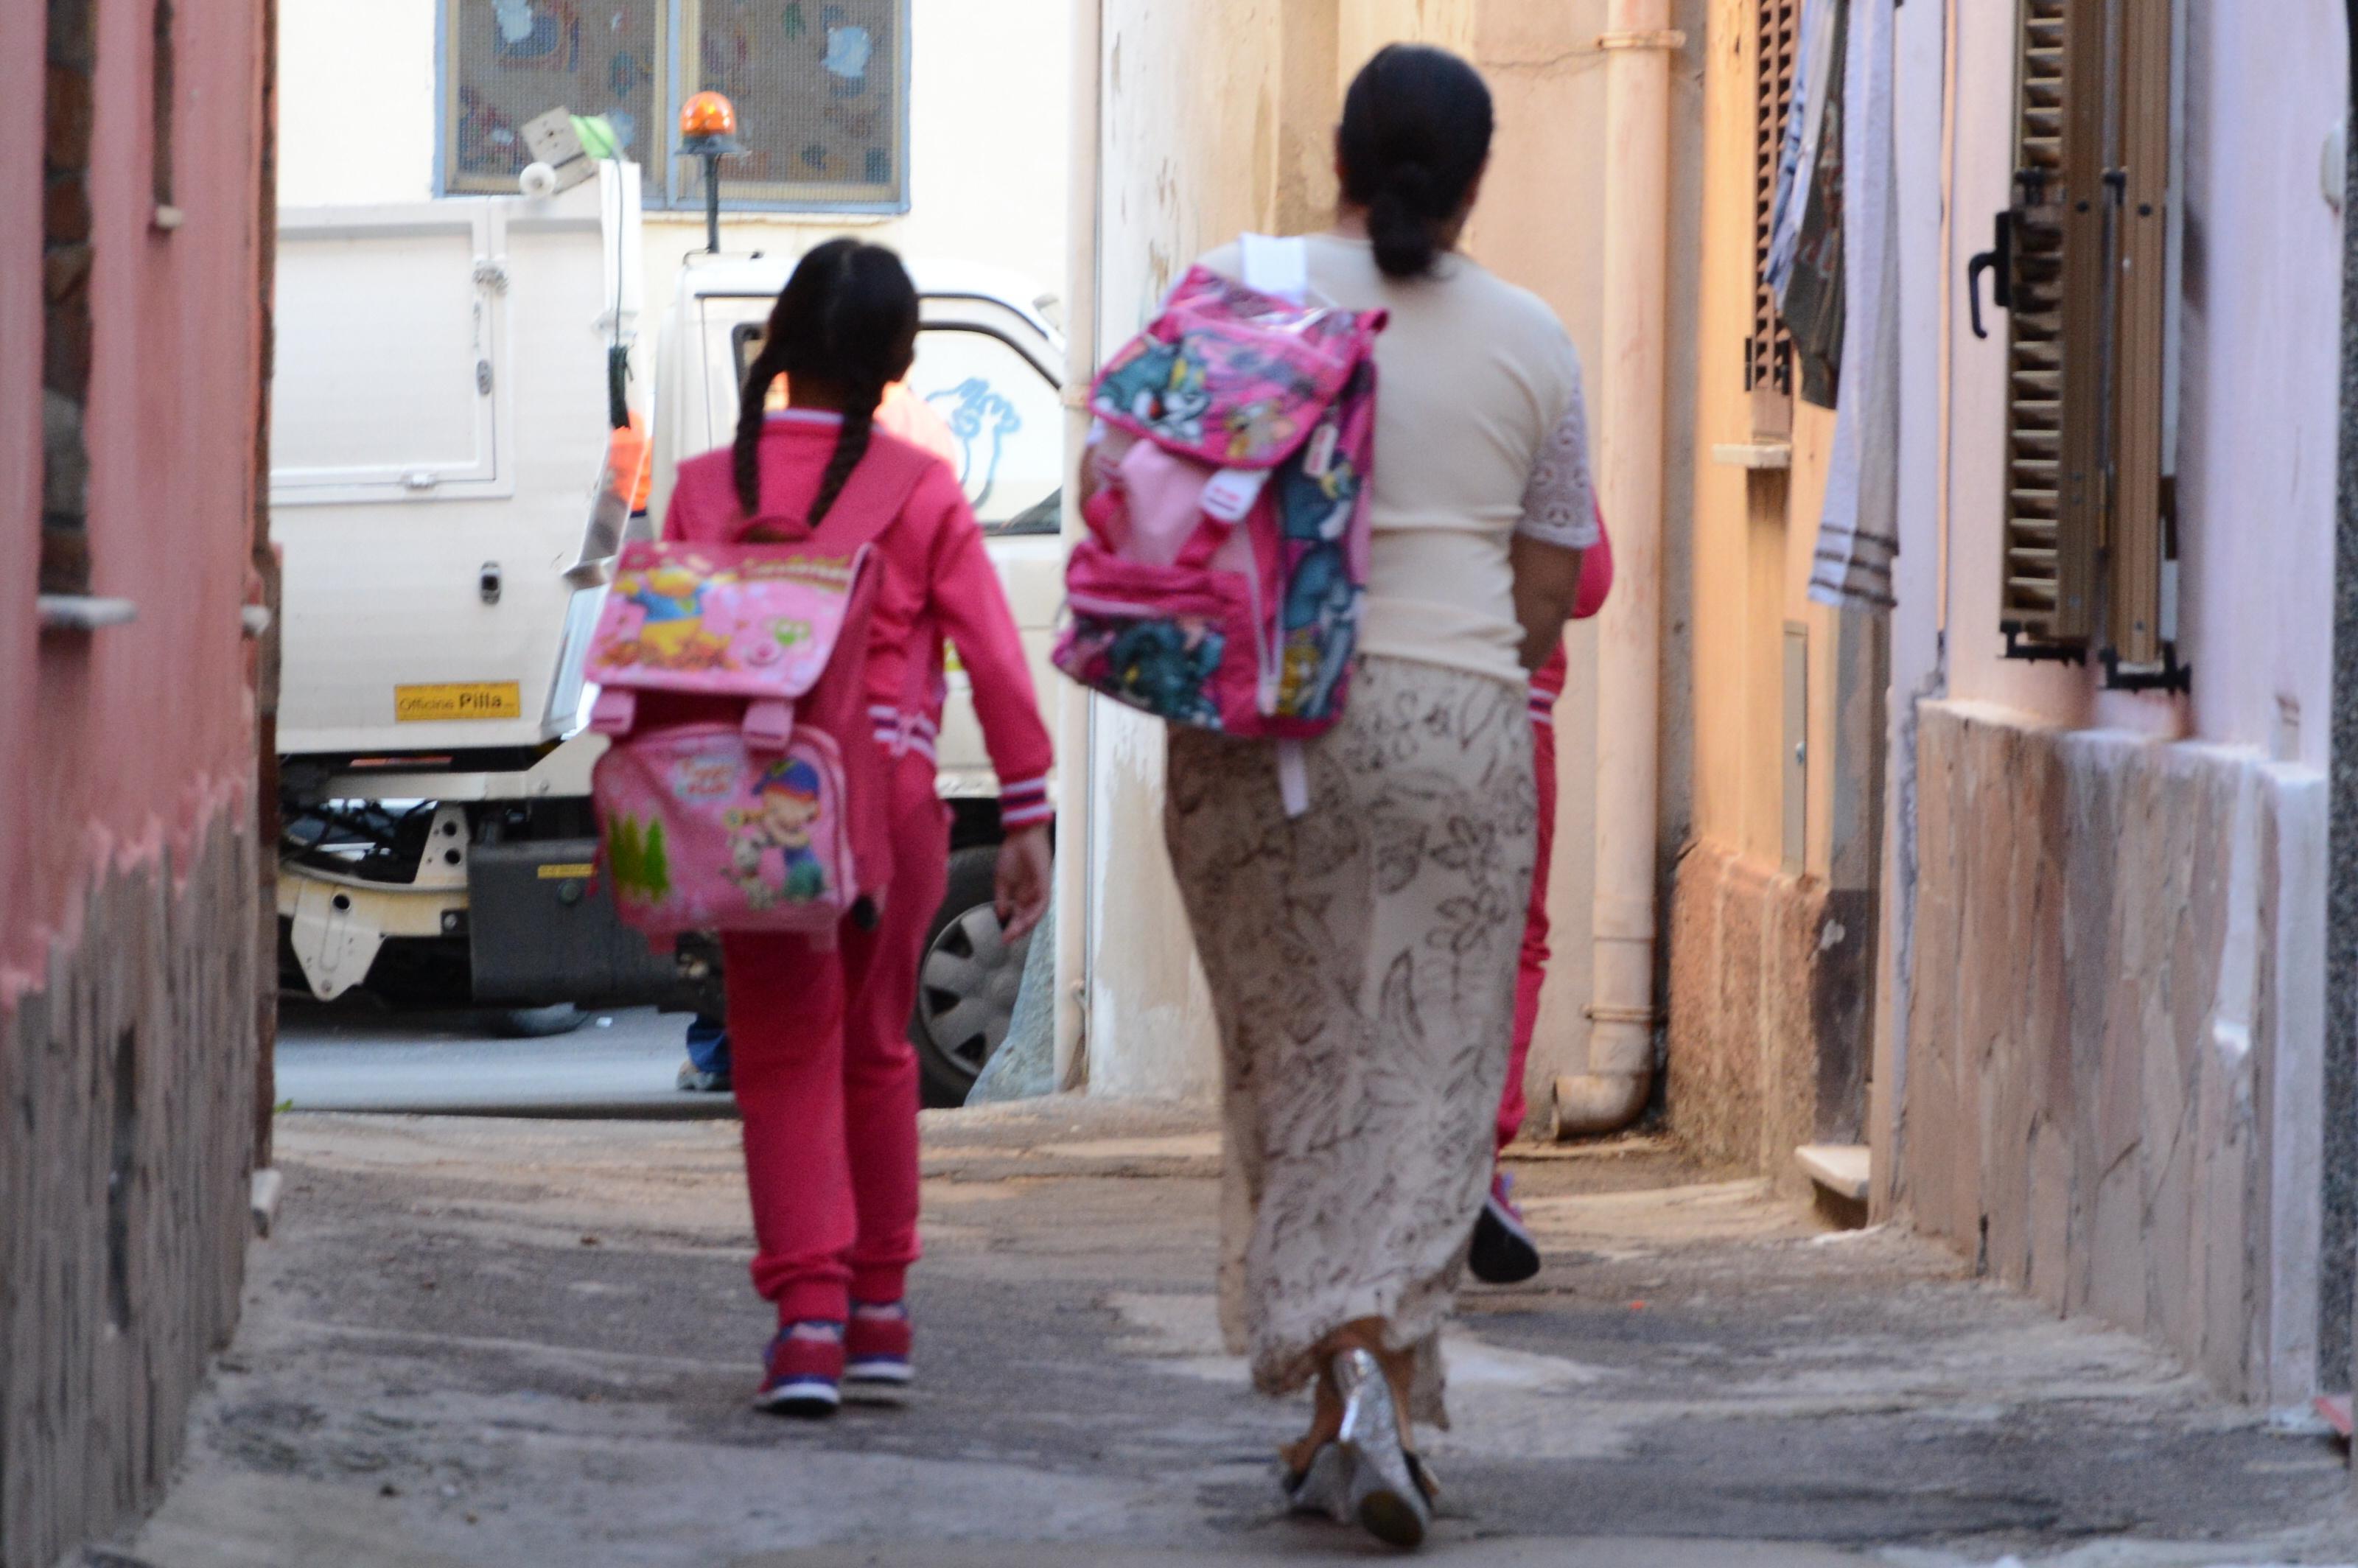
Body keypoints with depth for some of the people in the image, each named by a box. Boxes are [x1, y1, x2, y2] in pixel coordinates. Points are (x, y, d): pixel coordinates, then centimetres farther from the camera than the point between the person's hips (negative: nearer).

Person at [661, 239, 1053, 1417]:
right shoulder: (924, 493, -1)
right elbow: (993, 657, -4)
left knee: (785, 1059, 2)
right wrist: (1026, 815, 1)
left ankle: (808, 1315, -12)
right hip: (892, 795, 1)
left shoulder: (708, 487, -1)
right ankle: (878, 1316, 24)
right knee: (875, 1052, 16)